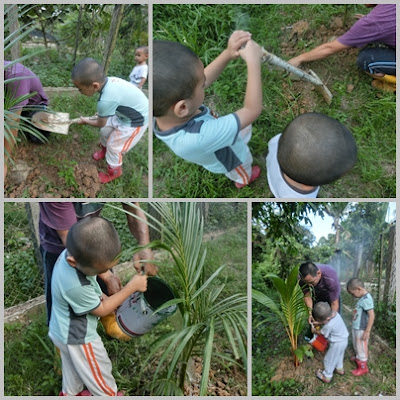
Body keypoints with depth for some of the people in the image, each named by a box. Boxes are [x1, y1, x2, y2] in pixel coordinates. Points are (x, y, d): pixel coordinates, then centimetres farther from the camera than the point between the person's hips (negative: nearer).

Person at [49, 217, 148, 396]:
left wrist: (100, 295, -8)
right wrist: (132, 286, -20)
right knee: (99, 371, 18)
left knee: (73, 368, 32)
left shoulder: (72, 253, -18)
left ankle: (70, 394, 54)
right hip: (78, 337, -8)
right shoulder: (75, 286, -43)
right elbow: (102, 309, -23)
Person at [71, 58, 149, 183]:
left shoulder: (106, 100, -37)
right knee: (105, 131, 21)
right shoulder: (108, 80, -16)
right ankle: (104, 150, 51)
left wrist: (85, 120, 2)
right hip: (127, 111, 8)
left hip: (136, 120, -8)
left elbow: (100, 124, -15)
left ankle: (114, 171, 31)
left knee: (114, 146, 6)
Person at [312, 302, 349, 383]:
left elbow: (321, 333, -14)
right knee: (339, 355, 32)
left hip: (337, 344, -8)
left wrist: (314, 331, 4)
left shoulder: (329, 326, -37)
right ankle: (339, 369, 53)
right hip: (344, 340, 8)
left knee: (329, 359, 14)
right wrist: (318, 323, 1)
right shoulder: (335, 313, -17)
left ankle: (326, 376, 31)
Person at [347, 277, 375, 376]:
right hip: (356, 327, 9)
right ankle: (358, 358, 50)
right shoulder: (362, 298, 3)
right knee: (356, 345, 27)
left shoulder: (366, 299, -26)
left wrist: (367, 331, -23)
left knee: (361, 347, 8)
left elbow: (372, 315, -27)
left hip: (361, 330, -9)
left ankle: (363, 367, 25)